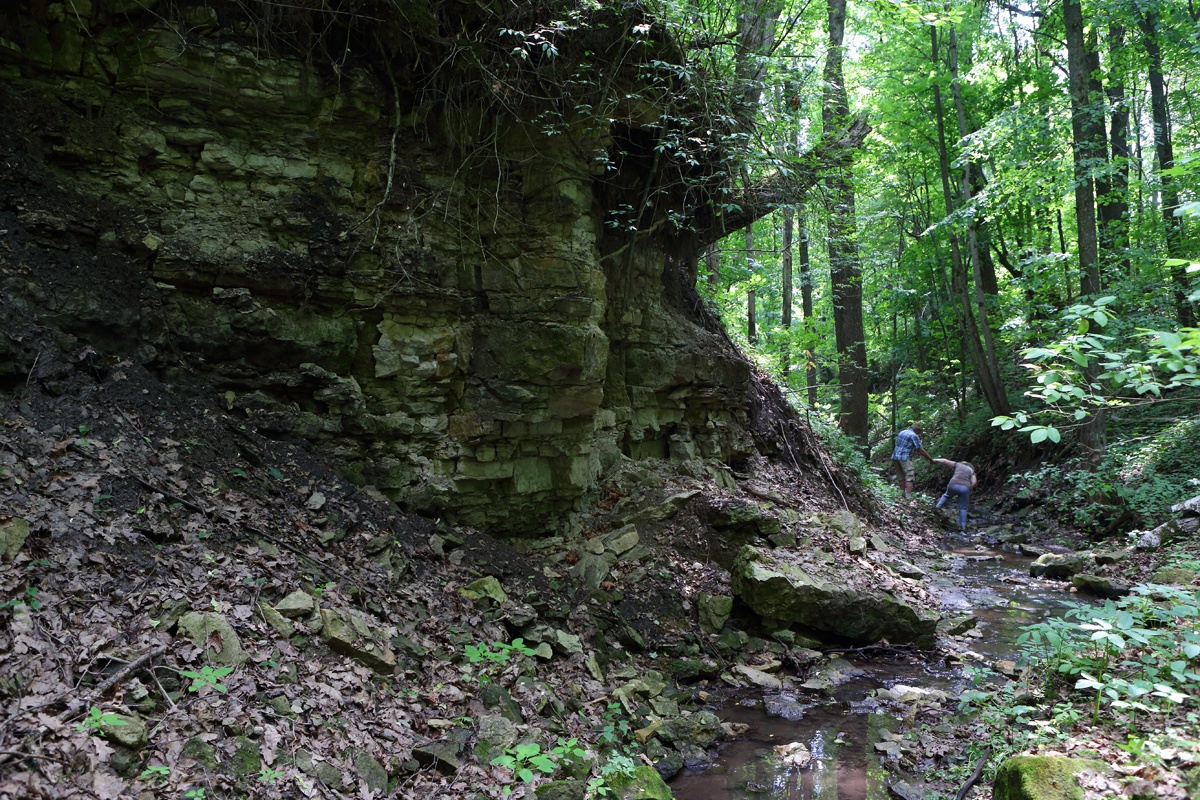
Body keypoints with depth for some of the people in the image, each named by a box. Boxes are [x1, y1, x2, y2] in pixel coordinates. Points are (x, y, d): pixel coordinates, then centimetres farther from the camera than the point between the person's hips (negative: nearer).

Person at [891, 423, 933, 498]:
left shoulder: (901, 432, 18)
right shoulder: (914, 436, -6)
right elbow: (920, 450, -6)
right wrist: (930, 458, 3)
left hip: (895, 457, 8)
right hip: (905, 458, -8)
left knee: (901, 478, 13)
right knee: (909, 478, -11)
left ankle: (903, 495, 12)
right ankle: (908, 496, -22)